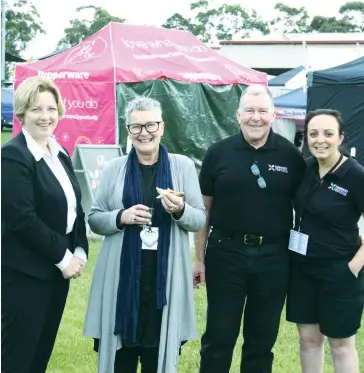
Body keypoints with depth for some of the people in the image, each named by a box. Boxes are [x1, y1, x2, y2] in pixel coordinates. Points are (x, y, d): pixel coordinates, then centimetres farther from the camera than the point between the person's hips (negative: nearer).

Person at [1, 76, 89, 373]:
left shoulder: (60, 154, 11)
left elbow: (75, 208, 13)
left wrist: (79, 252, -2)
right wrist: (63, 257, -14)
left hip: (57, 268, 8)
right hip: (24, 272, -8)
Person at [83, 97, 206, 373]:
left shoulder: (183, 165, 3)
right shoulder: (115, 168, 5)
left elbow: (200, 220, 4)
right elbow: (94, 219, 7)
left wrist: (180, 211, -16)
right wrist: (121, 217, -12)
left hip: (166, 275, 0)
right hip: (123, 273, 1)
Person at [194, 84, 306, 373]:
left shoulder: (290, 155, -1)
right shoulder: (219, 153, -1)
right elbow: (204, 208, 4)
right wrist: (199, 258, 4)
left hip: (273, 257, 1)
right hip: (225, 253, 0)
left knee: (262, 339, 14)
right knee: (218, 336, 8)